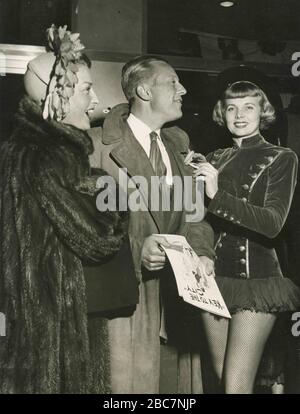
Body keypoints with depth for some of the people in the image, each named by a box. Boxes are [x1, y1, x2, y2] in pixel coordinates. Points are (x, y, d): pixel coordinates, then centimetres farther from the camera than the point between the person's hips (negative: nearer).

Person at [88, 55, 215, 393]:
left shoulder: (176, 147, 13)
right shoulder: (100, 144, -9)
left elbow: (193, 211, 10)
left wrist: (201, 251, -8)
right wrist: (135, 246, -23)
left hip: (160, 285, 6)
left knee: (147, 378, 13)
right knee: (117, 380, 0)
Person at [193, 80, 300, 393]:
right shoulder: (215, 160, 11)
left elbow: (273, 222, -16)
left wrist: (218, 195, -26)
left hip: (256, 277, -4)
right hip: (214, 276, 5)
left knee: (236, 385, -8)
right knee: (221, 377, 12)